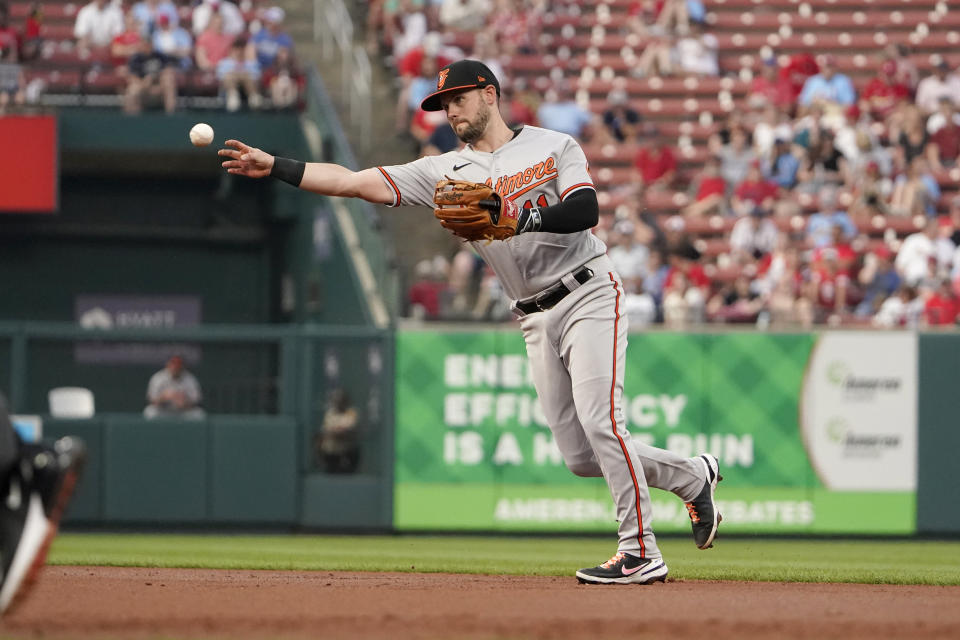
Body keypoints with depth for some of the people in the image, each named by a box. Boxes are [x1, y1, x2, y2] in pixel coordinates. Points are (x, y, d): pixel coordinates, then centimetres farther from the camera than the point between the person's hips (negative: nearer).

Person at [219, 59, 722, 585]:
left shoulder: (555, 146, 1)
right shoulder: (447, 171, 9)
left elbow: (585, 210, -15)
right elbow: (360, 183, 1)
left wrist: (523, 218, -29)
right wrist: (275, 167, -8)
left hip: (589, 294, -5)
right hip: (536, 320, 5)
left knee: (598, 421, -20)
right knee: (580, 456, 2)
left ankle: (640, 554, -12)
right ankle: (692, 476, 24)